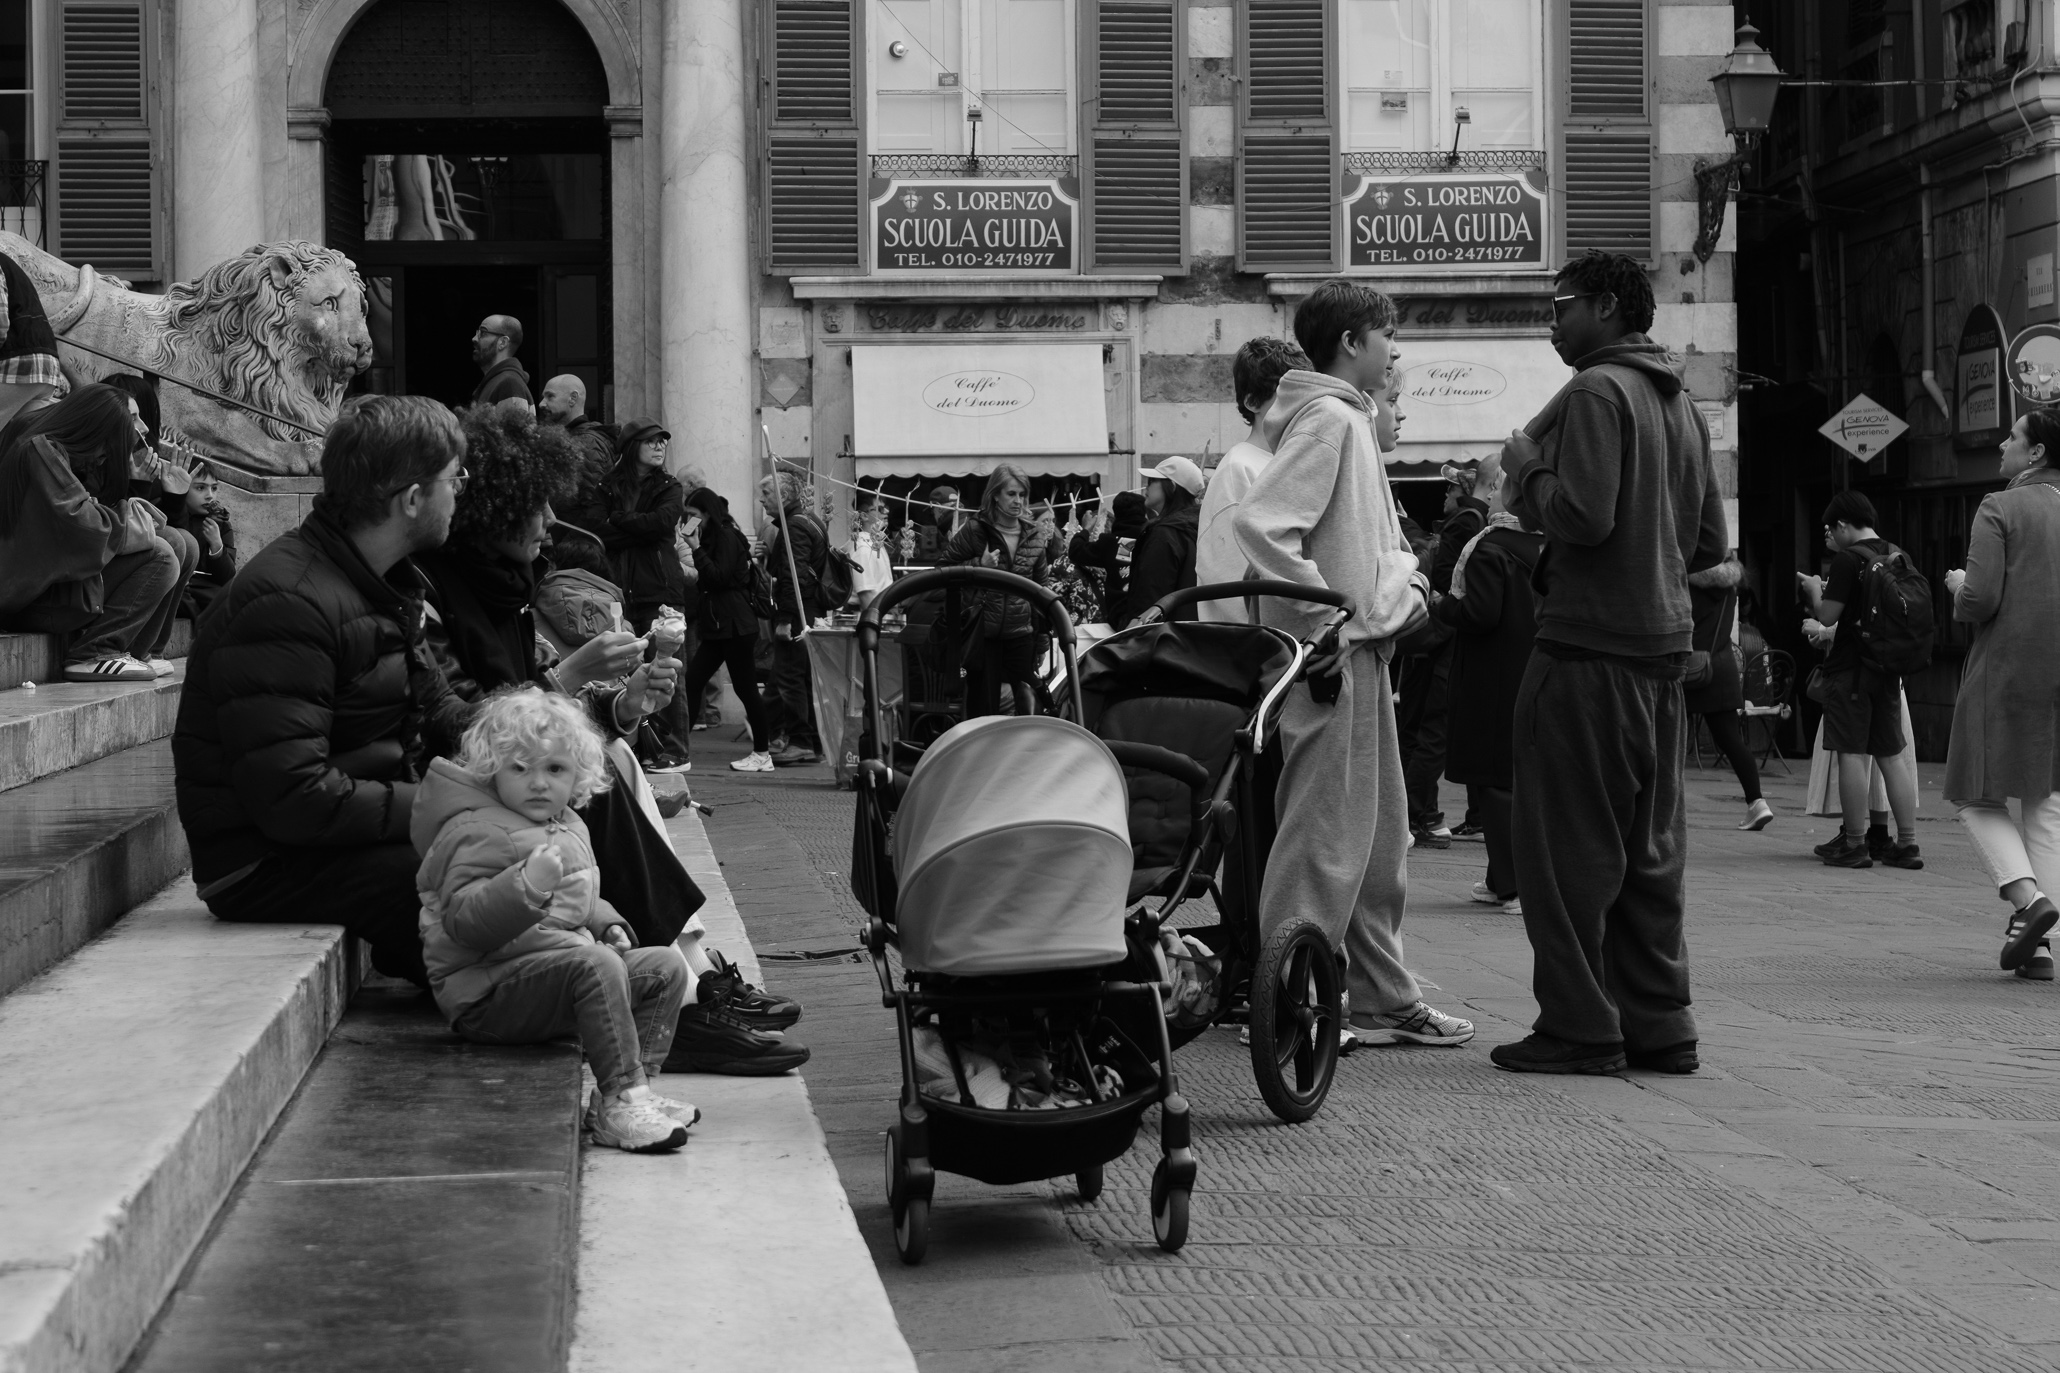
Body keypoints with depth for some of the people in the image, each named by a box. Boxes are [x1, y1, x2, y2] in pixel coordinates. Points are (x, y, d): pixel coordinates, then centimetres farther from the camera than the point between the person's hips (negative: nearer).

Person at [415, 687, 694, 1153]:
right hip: (485, 995, -10)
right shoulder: (478, 832, -13)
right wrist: (526, 886, -38)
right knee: (596, 965, -33)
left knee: (664, 965, 3)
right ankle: (622, 1101, -34)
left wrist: (606, 923, 14)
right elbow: (463, 922, -25)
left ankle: (626, 1097, -9)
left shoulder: (568, 828, 17)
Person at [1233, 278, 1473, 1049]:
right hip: (1333, 660, -10)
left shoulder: (1350, 420, 17)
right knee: (1327, 835, -6)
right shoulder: (1326, 419, -14)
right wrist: (1323, 623, -22)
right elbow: (1259, 524, -26)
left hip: (1364, 648, 10)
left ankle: (1383, 999, 22)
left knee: (1381, 837, 14)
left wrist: (1405, 581, 8)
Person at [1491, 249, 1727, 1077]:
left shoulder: (1596, 392, -10)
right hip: (1663, 643, 9)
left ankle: (1579, 1028, -2)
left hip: (1589, 646, -9)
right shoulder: (1678, 403, 17)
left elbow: (1582, 514, -21)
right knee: (1649, 845, 12)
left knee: (1567, 843, -3)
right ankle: (1658, 1025, 16)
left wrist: (1526, 469, -5)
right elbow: (1711, 542, 18)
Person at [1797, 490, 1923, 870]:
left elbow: (1828, 616, -14)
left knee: (1851, 754, -3)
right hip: (1888, 668, 7)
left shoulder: (1848, 559, -12)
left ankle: (1854, 844, -2)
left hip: (1850, 668, -7)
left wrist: (1815, 589, 6)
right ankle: (1907, 844, 8)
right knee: (1890, 757, 10)